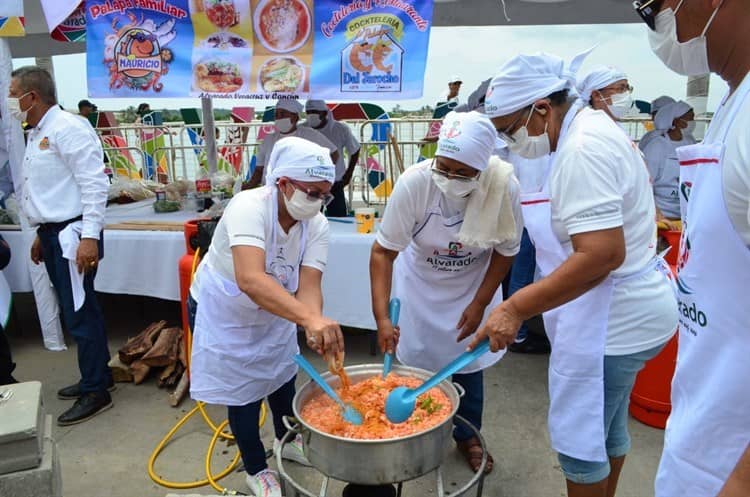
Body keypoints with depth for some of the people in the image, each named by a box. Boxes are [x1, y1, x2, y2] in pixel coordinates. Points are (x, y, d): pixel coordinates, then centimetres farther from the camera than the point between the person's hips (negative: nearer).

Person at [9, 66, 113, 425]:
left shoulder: (67, 128, -13)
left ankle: (96, 392, 7)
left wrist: (90, 237, -24)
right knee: (78, 311, 15)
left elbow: (94, 184, -20)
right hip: (54, 234, 10)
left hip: (73, 235, -10)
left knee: (79, 314, -4)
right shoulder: (37, 134, 17)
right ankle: (98, 376, 28)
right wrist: (42, 234, 24)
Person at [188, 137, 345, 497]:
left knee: (282, 376, 21)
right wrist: (310, 319, -63)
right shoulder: (249, 207, -37)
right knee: (243, 392, 6)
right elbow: (250, 280, -52)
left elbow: (308, 286, -28)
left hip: (272, 313, 6)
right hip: (223, 314, -5)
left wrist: (315, 325, -49)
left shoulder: (317, 225, -19)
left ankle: (286, 441, 51)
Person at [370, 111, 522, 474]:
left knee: (468, 362, 12)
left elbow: (506, 250, -12)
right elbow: (383, 251, -26)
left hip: (473, 284, 1)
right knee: (418, 362, 8)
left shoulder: (503, 185, -29)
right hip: (421, 283, -1)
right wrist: (382, 317, -33)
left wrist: (480, 303, -12)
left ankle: (468, 435, 38)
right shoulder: (413, 182, -34)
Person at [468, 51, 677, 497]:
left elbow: (601, 255, -32)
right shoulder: (594, 126, 9)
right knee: (606, 427, 23)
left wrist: (516, 308, -31)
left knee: (579, 436, 4)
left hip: (611, 317, -10)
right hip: (626, 309, 11)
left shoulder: (583, 150, -23)